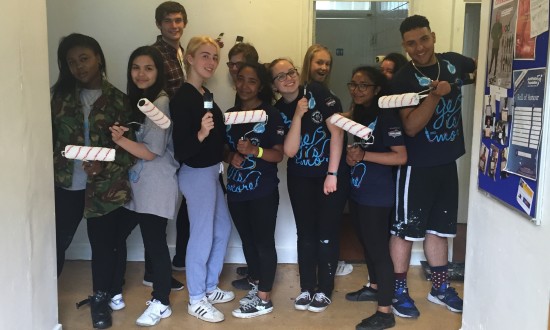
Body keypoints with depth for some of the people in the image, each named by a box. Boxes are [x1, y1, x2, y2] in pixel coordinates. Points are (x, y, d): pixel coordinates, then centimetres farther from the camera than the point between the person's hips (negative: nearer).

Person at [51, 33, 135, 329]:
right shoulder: (60, 94, 5)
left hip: (105, 187, -1)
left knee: (104, 244, 9)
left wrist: (104, 166, -18)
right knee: (56, 241, 4)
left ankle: (100, 299, 28)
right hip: (65, 184, 1)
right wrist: (51, 168, -4)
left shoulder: (118, 100, 0)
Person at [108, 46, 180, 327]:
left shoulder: (161, 103, -13)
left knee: (154, 243, -1)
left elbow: (151, 152, -17)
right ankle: (113, 293, 29)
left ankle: (161, 303, 16)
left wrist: (119, 139, -13)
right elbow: (131, 138, 14)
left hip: (155, 188, -8)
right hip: (132, 184, 8)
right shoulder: (135, 100, 13)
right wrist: (119, 133, -6)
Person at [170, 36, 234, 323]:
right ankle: (196, 300, 16)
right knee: (202, 236, -1)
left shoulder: (205, 94, 8)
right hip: (196, 173, -10)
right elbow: (181, 150, -25)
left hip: (211, 170, 10)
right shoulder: (182, 98, -19)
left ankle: (210, 288, 33)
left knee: (223, 228, 18)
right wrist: (201, 133, -39)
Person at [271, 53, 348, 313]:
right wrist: (297, 115, -19)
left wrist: (332, 173, -15)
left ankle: (324, 290, 16)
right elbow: (290, 150, -11)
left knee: (326, 232, 1)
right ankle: (306, 288, 21)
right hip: (300, 178, 3)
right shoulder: (278, 110, 0)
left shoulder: (318, 92, -10)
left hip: (332, 173, -3)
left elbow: (337, 132, -13)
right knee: (305, 232, 8)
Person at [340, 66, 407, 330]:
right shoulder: (357, 114, 10)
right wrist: (350, 154, 1)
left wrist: (364, 155, -26)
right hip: (356, 191, 9)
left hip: (377, 195, -9)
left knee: (379, 248, -4)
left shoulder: (386, 116, -15)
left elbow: (401, 157, -21)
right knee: (367, 243, 20)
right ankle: (374, 286, 40)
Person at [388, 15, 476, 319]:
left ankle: (440, 288, 32)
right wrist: (435, 95, -32)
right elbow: (410, 127, -22)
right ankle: (399, 291, 18)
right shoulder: (403, 80, -14)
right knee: (405, 228, 3)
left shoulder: (454, 62, 2)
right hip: (417, 165, -5)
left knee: (439, 227, 17)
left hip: (447, 162, 6)